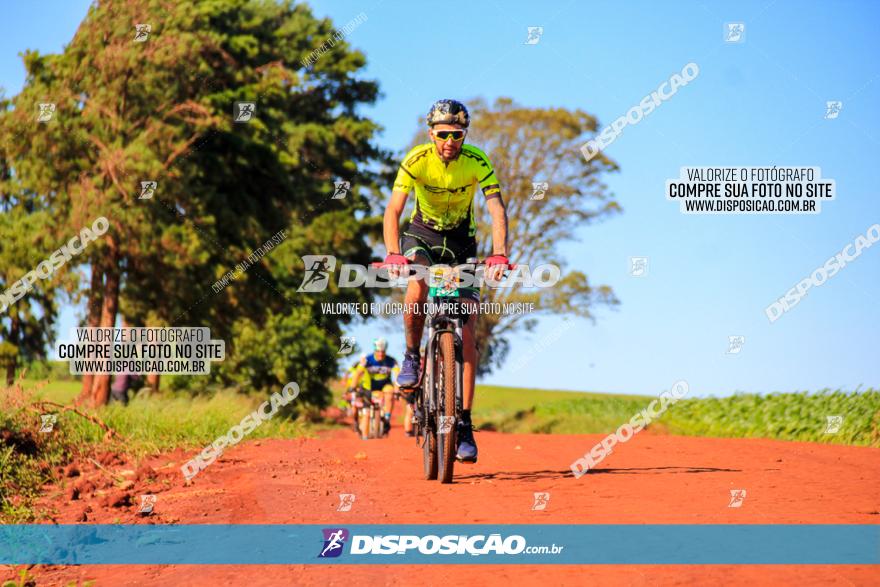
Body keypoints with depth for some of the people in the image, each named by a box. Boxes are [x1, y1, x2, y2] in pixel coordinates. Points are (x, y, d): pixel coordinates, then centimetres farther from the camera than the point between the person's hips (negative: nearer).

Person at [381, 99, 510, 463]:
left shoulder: (477, 162, -20)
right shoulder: (416, 160, -21)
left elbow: (497, 210, -28)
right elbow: (393, 210, -28)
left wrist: (499, 255, -44)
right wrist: (393, 254, -45)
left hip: (461, 241, 0)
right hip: (422, 234, 0)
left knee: (467, 333, -9)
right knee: (416, 290, -35)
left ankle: (464, 425, -6)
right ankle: (412, 355, -6)